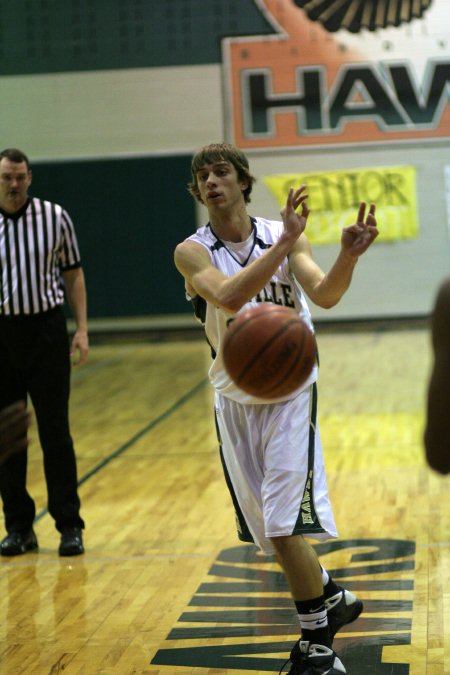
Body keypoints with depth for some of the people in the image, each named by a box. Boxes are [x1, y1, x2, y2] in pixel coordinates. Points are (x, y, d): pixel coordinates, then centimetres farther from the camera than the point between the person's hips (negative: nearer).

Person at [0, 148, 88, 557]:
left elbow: (73, 274, 6)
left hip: (46, 329, -1)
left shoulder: (55, 217, 0)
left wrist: (82, 329, -1)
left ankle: (69, 526, 9)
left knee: (56, 433, 0)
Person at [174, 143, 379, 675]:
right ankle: (331, 599, 39)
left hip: (288, 393, -2)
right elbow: (228, 297, -29)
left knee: (284, 524, -13)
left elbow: (324, 295, -19)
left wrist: (348, 256, -39)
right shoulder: (192, 252, -10)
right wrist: (282, 244, -35)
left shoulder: (284, 234, -6)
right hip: (234, 399, 2)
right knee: (269, 526, 13)